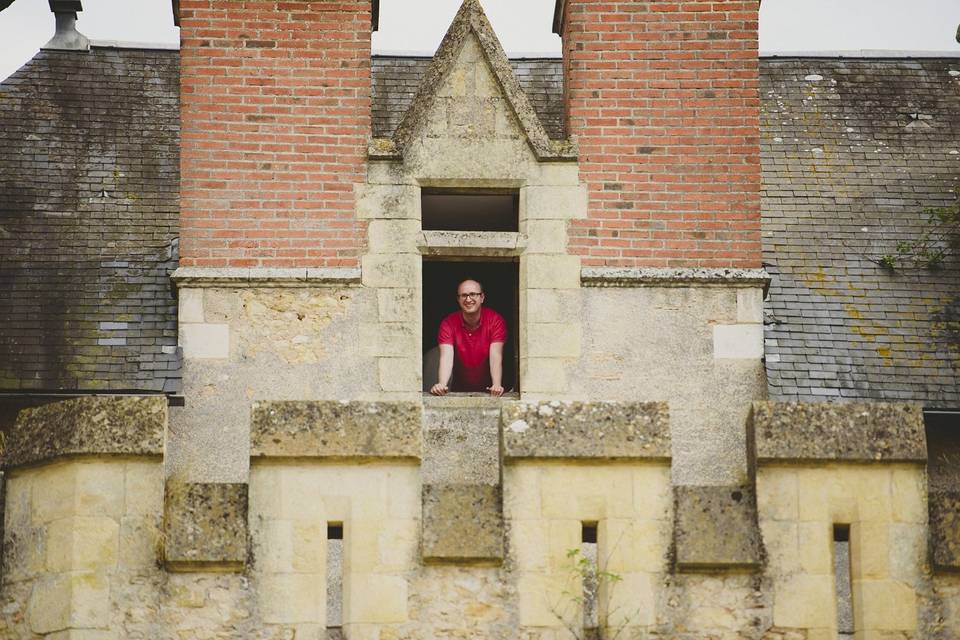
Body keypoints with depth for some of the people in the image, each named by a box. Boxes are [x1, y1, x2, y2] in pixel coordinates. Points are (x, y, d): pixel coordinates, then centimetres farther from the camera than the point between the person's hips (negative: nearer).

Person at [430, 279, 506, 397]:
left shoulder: (495, 320, -9)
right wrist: (442, 384, -38)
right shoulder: (449, 324, -7)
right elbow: (446, 357, -19)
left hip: (488, 390, -1)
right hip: (460, 390, 1)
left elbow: (496, 357, -18)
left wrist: (497, 385, -36)